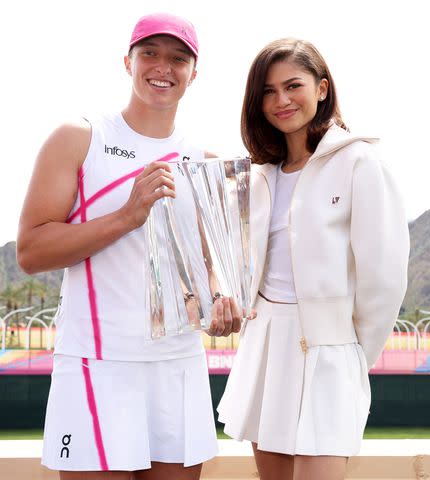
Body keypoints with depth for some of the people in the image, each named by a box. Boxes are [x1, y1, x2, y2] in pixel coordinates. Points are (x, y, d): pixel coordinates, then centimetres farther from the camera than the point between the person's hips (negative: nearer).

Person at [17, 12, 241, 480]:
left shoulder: (205, 162, 12)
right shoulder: (78, 139, 0)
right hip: (99, 365, -4)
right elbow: (30, 252, -8)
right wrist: (128, 216, -18)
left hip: (182, 366, 5)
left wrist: (220, 301, -3)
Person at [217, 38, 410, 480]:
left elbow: (384, 272, -11)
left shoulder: (357, 161, -9)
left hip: (325, 346, -6)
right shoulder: (262, 174, 11)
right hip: (264, 345, 6)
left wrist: (358, 355, -4)